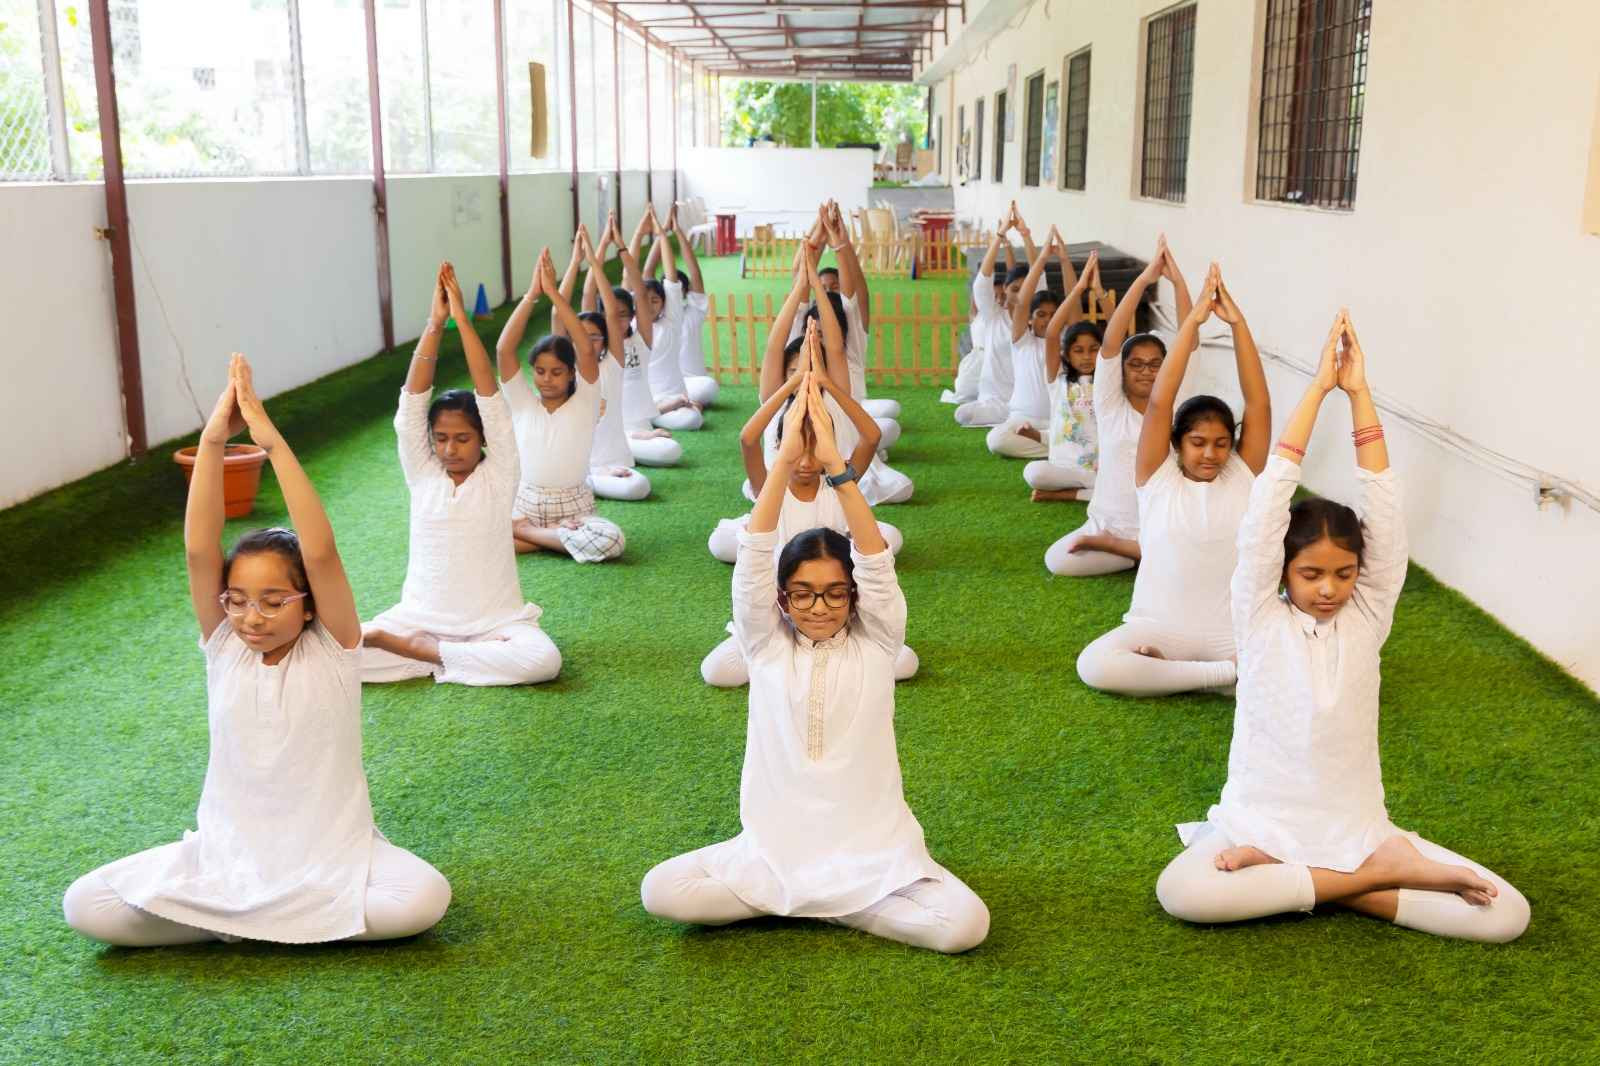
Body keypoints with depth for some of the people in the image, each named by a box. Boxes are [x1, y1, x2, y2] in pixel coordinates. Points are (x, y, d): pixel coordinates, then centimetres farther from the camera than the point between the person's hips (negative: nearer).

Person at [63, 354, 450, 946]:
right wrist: (212, 442, -28)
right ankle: (277, 917, -5)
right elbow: (198, 549, -18)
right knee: (84, 906, -16)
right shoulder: (224, 646, -3)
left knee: (424, 898, -31)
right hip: (227, 850, 2)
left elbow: (321, 553, -27)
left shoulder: (331, 648, -10)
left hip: (330, 852, -2)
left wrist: (273, 442, -31)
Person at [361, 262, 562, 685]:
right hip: (419, 617, 2)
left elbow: (491, 400, -13)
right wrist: (435, 325, -18)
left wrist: (463, 321, -18)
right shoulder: (422, 474, 3)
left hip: (494, 622, -1)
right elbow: (412, 402, -7)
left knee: (543, 659, -33)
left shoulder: (498, 476, -3)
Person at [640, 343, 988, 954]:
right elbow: (754, 555, -12)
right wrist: (786, 457, -24)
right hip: (775, 846, 1)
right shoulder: (766, 645, 0)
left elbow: (876, 562, -17)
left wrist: (835, 465, -26)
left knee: (966, 925, -24)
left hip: (872, 848, 0)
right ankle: (821, 901, -2)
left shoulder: (875, 643, -2)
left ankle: (815, 903, -2)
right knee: (661, 892, -20)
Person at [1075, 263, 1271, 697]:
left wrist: (1238, 323, -17)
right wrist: (1192, 321, -18)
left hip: (1234, 631, 1)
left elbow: (1259, 404, -8)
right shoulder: (1158, 478, -2)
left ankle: (1167, 670, -11)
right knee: (1094, 665, -31)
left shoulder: (1243, 475, 2)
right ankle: (1225, 674, -18)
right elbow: (1159, 402, -13)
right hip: (1158, 627, -1)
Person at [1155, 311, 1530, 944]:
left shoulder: (1366, 618, -1)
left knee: (1506, 913, -16)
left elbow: (1384, 507, -10)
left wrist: (1359, 392, -14)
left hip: (1357, 828, 2)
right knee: (1179, 890, -33)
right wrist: (1319, 387, -14)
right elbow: (1268, 503, -15)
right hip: (1261, 823, -1)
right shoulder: (1260, 618, -7)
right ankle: (1376, 875, -16)